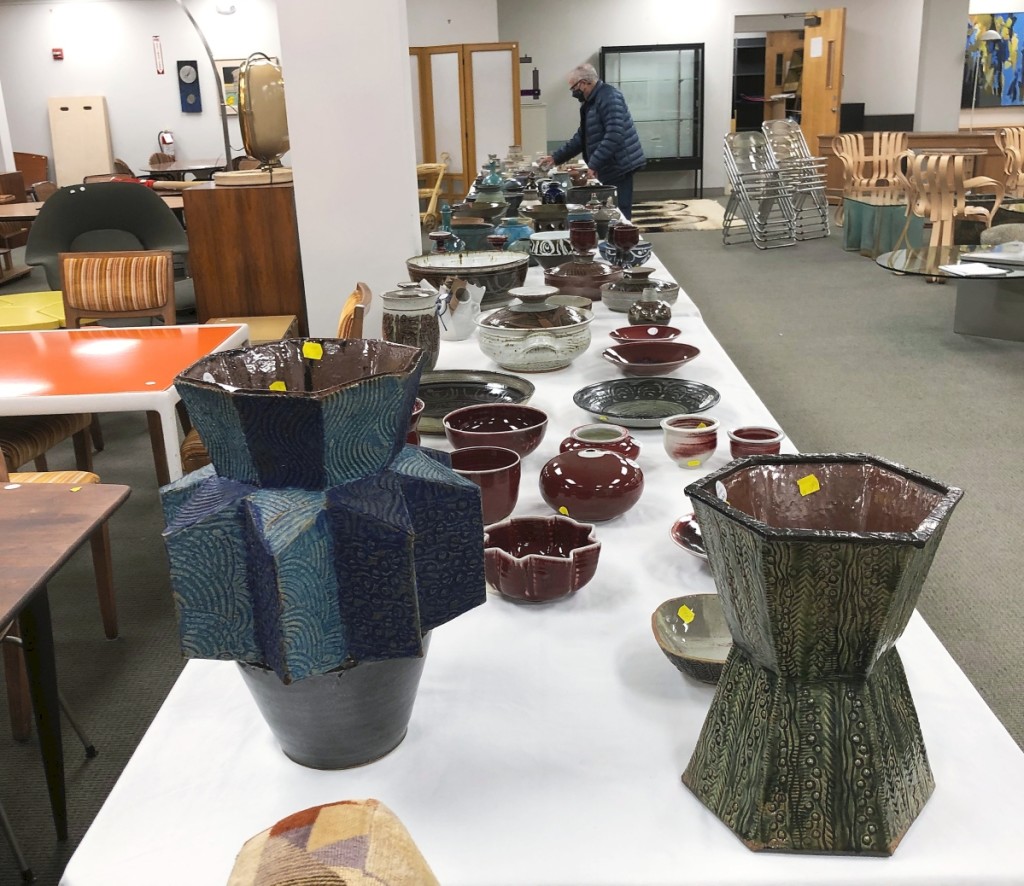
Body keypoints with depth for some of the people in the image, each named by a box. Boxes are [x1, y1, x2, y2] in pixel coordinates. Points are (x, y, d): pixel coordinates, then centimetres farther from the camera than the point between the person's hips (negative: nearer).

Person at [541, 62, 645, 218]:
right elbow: (582, 137, 24)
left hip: (619, 166, -10)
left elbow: (614, 135, -25)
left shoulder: (609, 97, -15)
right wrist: (556, 157, 19)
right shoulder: (591, 102, 17)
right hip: (610, 168, 10)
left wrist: (594, 164, -24)